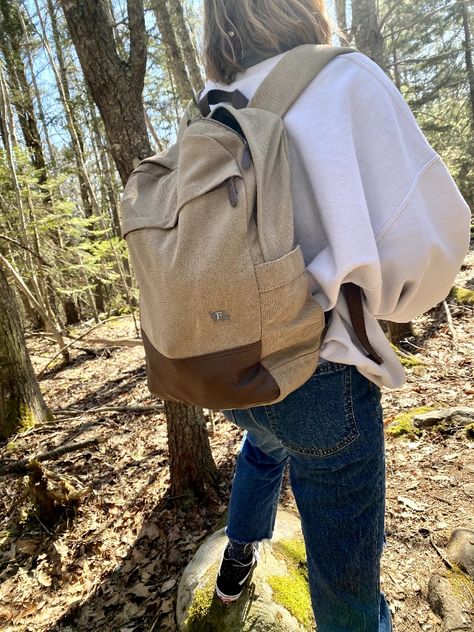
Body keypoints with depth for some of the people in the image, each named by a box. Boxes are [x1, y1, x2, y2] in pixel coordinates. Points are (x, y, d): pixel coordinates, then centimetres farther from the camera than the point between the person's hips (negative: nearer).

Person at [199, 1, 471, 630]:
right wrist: (382, 298, -1)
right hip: (319, 381, -6)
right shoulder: (342, 79, -13)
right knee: (345, 578, 16)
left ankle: (237, 562, 62)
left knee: (263, 445, 39)